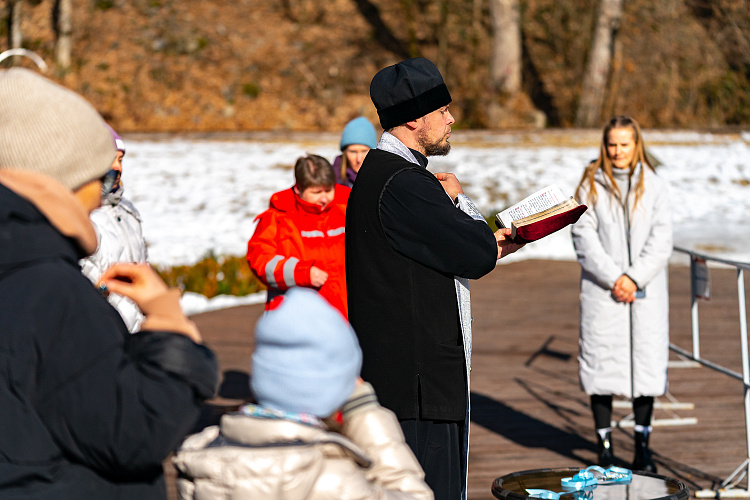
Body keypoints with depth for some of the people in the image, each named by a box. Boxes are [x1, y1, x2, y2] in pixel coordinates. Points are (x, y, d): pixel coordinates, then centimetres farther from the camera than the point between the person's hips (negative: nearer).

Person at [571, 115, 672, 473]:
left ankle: (642, 445, 11)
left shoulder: (654, 187, 6)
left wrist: (634, 278, -11)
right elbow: (584, 238, -3)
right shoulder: (591, 186, 3)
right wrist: (613, 278, -12)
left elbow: (661, 241, 0)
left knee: (647, 360, 1)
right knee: (602, 362, -1)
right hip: (601, 291, -1)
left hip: (646, 291, 1)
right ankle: (605, 443, 10)